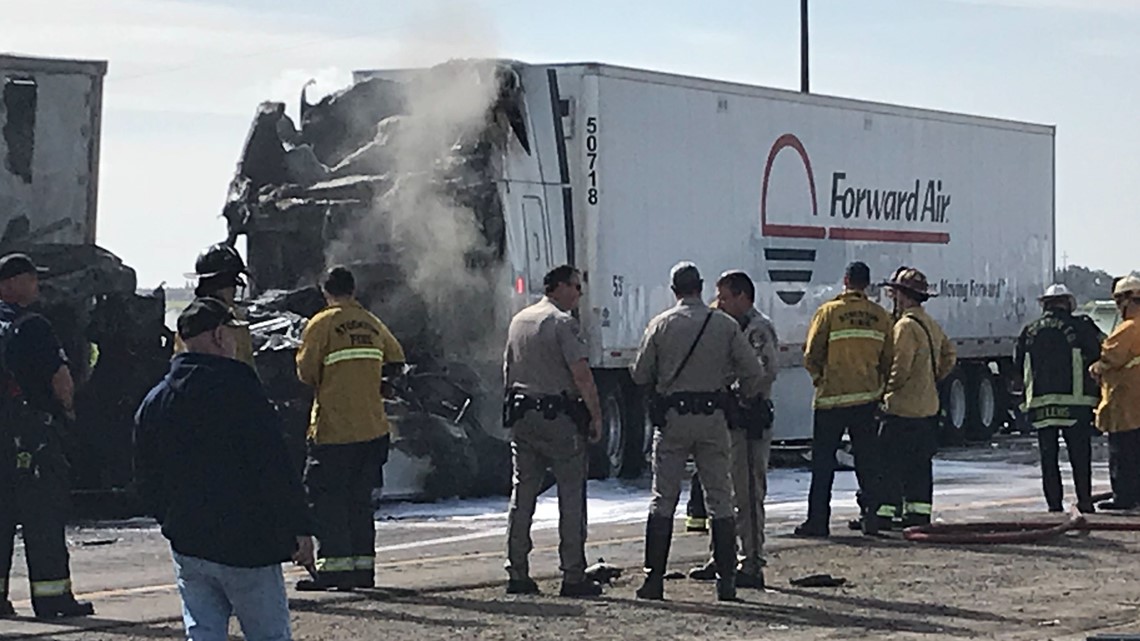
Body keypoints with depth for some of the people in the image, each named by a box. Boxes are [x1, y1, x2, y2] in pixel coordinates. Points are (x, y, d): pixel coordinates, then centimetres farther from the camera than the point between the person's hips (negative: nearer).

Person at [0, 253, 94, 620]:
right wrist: (67, 408, 5)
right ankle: (51, 596, 0)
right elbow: (60, 379, -14)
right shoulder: (32, 327, -13)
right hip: (32, 434, -6)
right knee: (43, 519, -1)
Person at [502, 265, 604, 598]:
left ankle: (517, 574, 8)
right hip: (559, 419, -7)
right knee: (571, 495, -2)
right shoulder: (563, 323, -11)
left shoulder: (518, 320, 14)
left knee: (522, 494, 9)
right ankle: (573, 576, -3)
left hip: (522, 417, 7)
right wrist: (596, 416, -11)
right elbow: (582, 375, -17)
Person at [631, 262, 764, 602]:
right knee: (720, 500, 7)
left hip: (672, 417, -1)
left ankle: (654, 578, -1)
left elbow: (640, 376, 1)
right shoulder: (725, 325, 0)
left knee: (663, 499, 3)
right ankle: (726, 580, 4)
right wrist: (744, 397, 18)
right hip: (712, 417, 1)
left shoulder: (661, 324, -1)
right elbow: (754, 372, -1)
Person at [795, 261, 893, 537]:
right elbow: (888, 360, 6)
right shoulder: (880, 316, 4)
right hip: (868, 399, 3)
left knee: (823, 462, 3)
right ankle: (870, 515, 9)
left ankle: (818, 519, 2)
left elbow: (811, 355, -6)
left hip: (832, 398, -3)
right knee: (867, 461, 12)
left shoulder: (829, 311, -6)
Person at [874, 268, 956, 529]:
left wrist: (886, 391, -8)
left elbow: (900, 367, -20)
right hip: (928, 406, 9)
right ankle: (919, 512, 13)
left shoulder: (906, 326, -15)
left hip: (902, 408, -9)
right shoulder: (931, 325, 14)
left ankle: (884, 512, -6)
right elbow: (949, 356, 23)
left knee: (889, 462, -5)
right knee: (920, 463, 11)